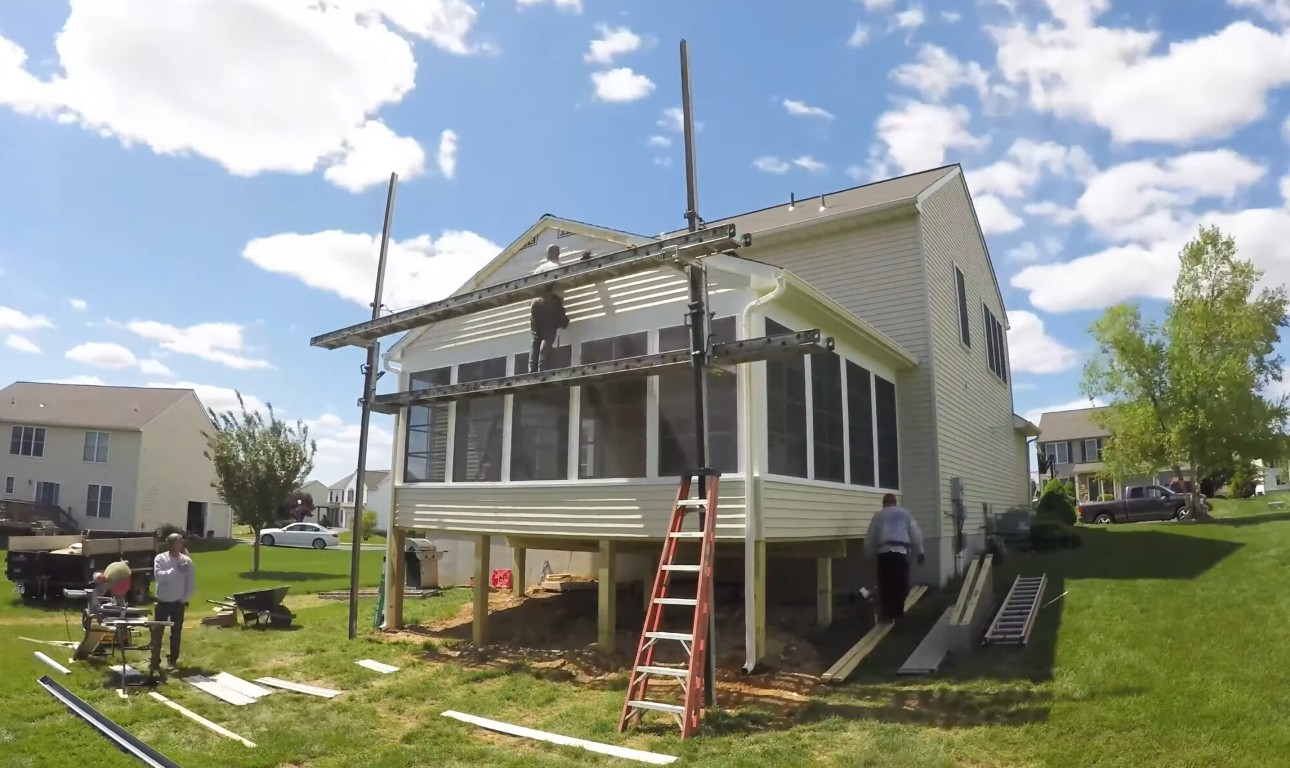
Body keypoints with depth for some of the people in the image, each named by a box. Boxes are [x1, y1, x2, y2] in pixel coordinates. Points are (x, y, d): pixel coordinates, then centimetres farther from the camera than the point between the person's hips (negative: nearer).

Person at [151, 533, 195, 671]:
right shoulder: (160, 558, -6)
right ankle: (155, 661, 11)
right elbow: (158, 576, -21)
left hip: (178, 603, 1)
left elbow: (191, 583, -1)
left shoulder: (187, 561, -4)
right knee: (157, 632, 2)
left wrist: (185, 599, -6)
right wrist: (176, 570, -28)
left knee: (176, 633, 8)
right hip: (162, 602, -1)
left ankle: (173, 660, 20)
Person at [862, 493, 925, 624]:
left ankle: (886, 616, 4)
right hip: (901, 552, 0)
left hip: (884, 552, 0)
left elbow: (870, 537, 14)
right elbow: (915, 534, 11)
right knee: (901, 585, 8)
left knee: (885, 586, 4)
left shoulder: (879, 515, 16)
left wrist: (869, 555, 25)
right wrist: (920, 552, 17)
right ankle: (898, 613, 7)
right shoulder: (905, 513, 17)